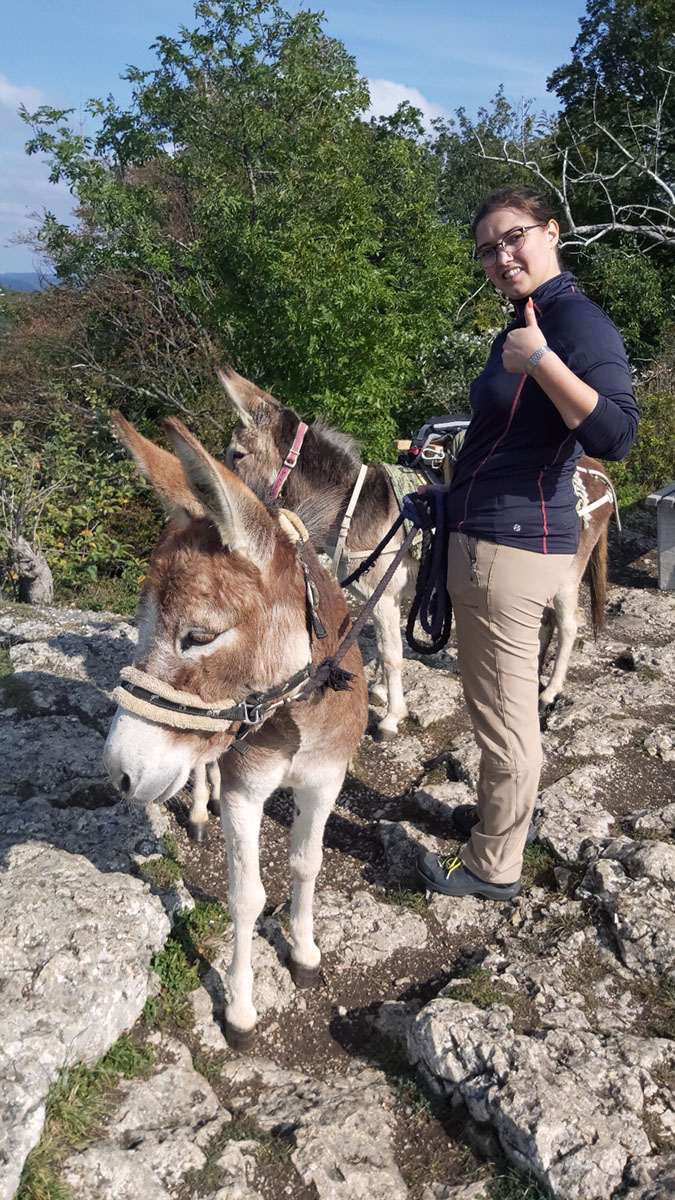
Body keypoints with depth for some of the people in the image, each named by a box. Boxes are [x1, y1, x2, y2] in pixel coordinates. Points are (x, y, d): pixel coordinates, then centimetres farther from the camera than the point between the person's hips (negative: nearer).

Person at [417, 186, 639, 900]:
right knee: (493, 702, 23)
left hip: (515, 546, -10)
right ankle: (497, 814, 42)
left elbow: (615, 437, -30)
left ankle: (493, 870, 19)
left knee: (505, 716, 3)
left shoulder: (579, 322, -15)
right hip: (482, 540, 10)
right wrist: (449, 478, 29)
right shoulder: (521, 327, 15)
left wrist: (541, 360, -32)